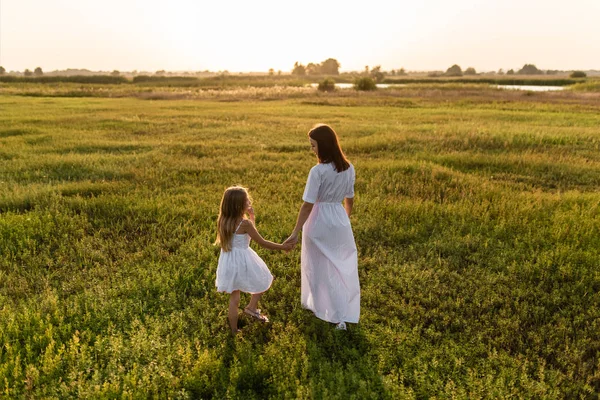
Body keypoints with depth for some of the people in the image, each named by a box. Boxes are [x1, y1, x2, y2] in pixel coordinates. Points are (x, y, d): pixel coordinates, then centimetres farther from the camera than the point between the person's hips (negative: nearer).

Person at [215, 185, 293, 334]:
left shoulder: (223, 221, -3)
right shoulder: (244, 223, -23)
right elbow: (262, 242, -14)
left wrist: (250, 216, 7)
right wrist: (282, 247, -4)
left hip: (228, 262, 7)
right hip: (243, 262, -7)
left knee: (234, 299, 19)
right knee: (264, 280, 24)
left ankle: (234, 331, 29)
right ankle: (251, 307, 28)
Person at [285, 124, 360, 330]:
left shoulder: (318, 171, -21)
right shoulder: (348, 168, -2)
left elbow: (308, 205, -20)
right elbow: (350, 199, 9)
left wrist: (296, 232, -14)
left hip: (320, 223, -5)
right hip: (340, 220, 6)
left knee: (318, 267, 15)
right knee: (343, 267, 17)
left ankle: (317, 305, 34)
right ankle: (343, 314, 24)